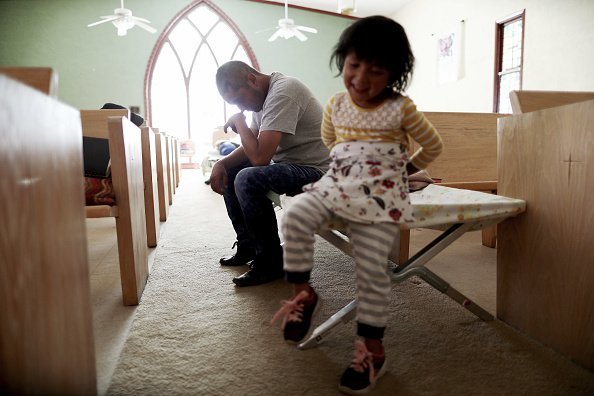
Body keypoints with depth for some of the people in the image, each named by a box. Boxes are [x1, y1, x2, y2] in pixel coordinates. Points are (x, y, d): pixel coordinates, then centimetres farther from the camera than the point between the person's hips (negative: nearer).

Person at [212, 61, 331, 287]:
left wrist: (239, 121, -13)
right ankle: (248, 245, 19)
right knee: (229, 171, 11)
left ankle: (271, 261, -11)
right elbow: (252, 148, 13)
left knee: (248, 179, -29)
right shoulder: (262, 95, 9)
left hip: (315, 170, -10)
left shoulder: (283, 93, -23)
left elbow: (259, 157, -29)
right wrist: (222, 164, -4)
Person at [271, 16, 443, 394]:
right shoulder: (335, 106, 7)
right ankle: (303, 292, -7)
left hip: (380, 196, -3)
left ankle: (373, 349, 9)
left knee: (372, 270, -8)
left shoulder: (401, 109, -3)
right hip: (337, 184, 4)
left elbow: (433, 145, 12)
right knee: (296, 215, -25)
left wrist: (405, 168, 16)